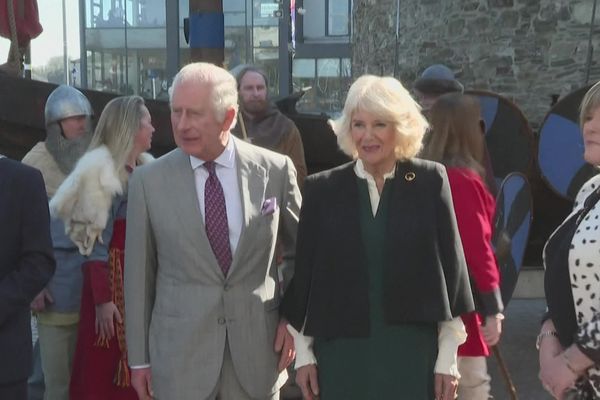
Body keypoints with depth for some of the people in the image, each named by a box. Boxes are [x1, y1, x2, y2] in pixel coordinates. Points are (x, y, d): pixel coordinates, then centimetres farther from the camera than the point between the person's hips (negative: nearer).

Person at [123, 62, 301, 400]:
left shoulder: (276, 170, -4)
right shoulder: (148, 181, -4)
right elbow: (139, 275, 1)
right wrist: (139, 358, 3)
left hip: (258, 351, 1)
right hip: (178, 359, 0)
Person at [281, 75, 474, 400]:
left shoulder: (430, 181, -1)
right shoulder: (321, 189, 2)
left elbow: (450, 267, 1)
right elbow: (304, 272, 6)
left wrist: (447, 358, 1)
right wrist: (303, 353, 5)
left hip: (413, 354, -1)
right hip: (341, 355, 1)